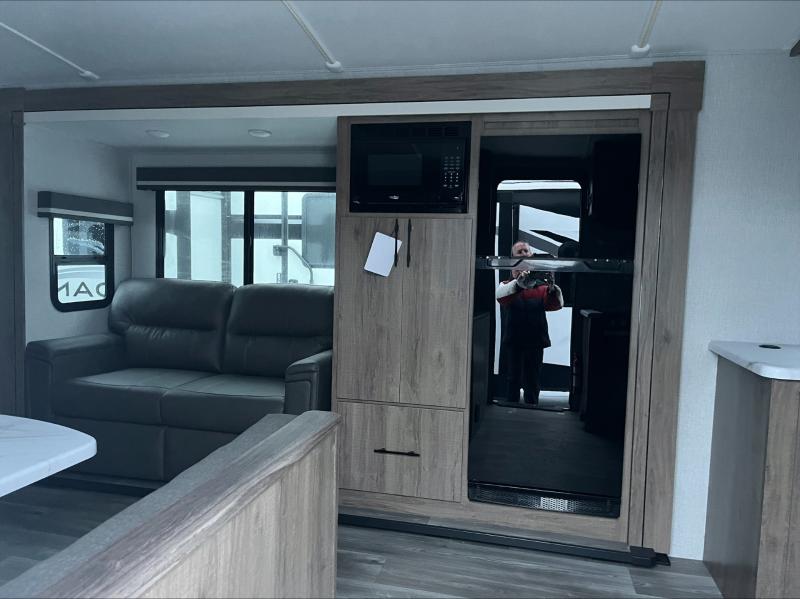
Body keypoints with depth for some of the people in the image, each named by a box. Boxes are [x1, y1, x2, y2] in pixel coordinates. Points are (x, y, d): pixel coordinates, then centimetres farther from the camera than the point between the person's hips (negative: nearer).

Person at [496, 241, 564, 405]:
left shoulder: (541, 285, 6)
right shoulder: (507, 285, 3)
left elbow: (557, 304, -7)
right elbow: (499, 294, -21)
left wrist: (552, 288, -28)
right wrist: (518, 283, -38)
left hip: (536, 342, 1)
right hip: (513, 342, -1)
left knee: (532, 384, 8)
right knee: (513, 382, 7)